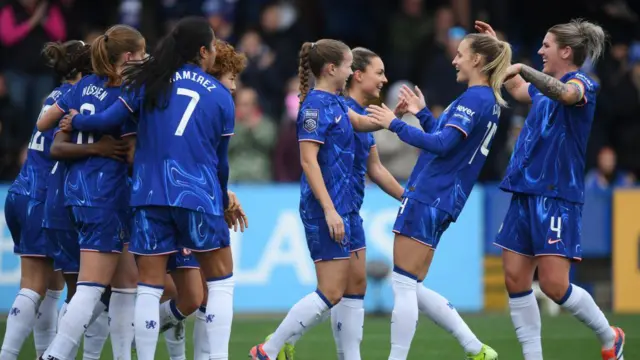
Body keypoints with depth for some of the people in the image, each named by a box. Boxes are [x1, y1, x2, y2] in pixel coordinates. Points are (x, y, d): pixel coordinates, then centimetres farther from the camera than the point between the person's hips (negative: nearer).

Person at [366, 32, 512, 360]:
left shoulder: (474, 99, -13)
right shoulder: (490, 101, 16)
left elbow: (441, 145, -22)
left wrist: (395, 124, -18)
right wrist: (421, 113, 31)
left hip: (428, 196, -10)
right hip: (445, 201, 10)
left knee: (403, 285, -6)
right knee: (411, 287, 14)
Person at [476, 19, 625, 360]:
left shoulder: (582, 83, -7)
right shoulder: (546, 88, 17)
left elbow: (564, 93, -34)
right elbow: (519, 90, 41)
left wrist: (522, 68, -39)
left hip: (557, 196, -8)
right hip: (525, 192, 8)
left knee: (554, 285, -10)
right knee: (515, 279, 1)